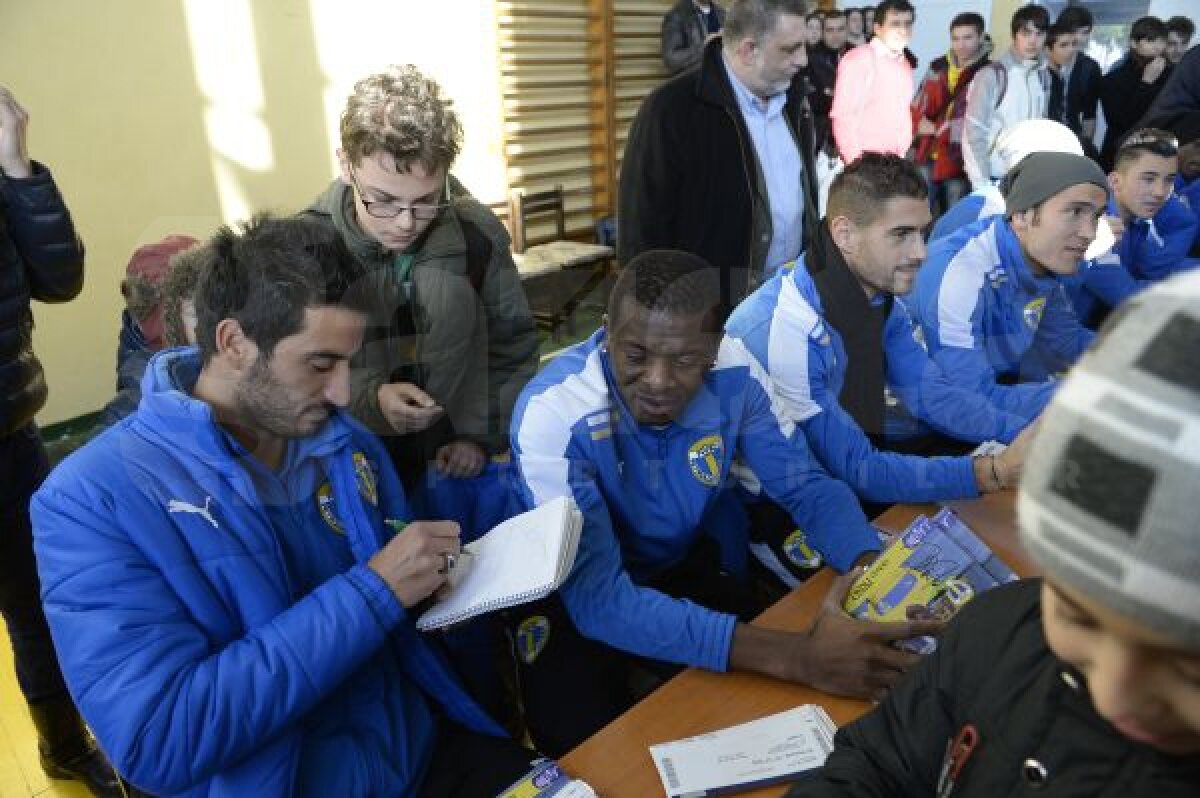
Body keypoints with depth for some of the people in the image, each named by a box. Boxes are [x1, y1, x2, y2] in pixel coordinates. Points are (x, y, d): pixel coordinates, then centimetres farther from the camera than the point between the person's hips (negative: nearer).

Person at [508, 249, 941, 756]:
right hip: (576, 599, -3)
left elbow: (807, 486, -7)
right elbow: (598, 598, -36)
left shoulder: (733, 376, -19)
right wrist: (793, 657, -43)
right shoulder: (553, 416, -32)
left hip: (690, 564, 3)